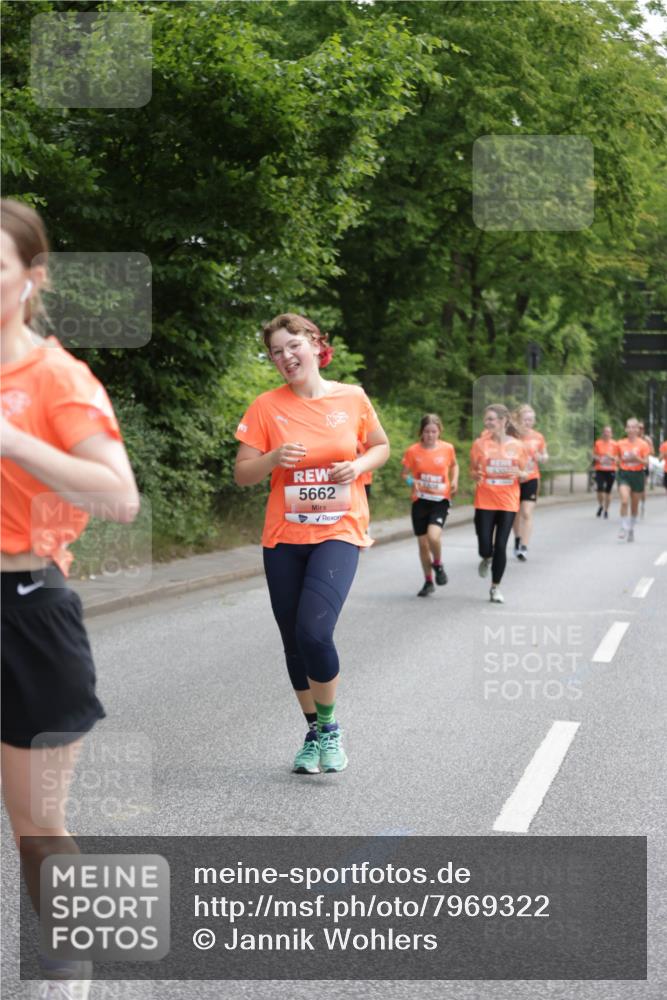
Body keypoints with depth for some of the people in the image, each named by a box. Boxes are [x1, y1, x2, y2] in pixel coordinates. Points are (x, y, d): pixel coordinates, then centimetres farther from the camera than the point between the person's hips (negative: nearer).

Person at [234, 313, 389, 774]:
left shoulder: (352, 398, -1)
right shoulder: (266, 406, -1)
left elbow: (381, 446, 15)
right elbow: (243, 474, 1)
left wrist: (359, 465, -6)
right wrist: (275, 457, -18)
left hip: (338, 533, -2)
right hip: (284, 537, 2)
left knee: (314, 632, -20)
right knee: (295, 643, 8)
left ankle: (330, 727, 4)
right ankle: (314, 731, 29)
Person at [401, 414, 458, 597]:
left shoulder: (447, 448, -2)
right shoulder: (413, 451, -4)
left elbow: (454, 465, 18)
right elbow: (405, 473, 5)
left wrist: (454, 481, 2)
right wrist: (412, 482, -15)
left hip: (441, 500, -1)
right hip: (420, 500, 2)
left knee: (433, 536, -24)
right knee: (423, 543, 6)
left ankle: (438, 564, 7)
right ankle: (428, 582, 24)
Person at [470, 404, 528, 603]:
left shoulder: (517, 446, 0)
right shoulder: (480, 444, -1)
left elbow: (524, 475, 9)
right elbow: (472, 471, 8)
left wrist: (519, 473, -14)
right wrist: (476, 475, -15)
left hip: (508, 503, 0)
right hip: (485, 502, 0)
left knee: (501, 546, -2)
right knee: (485, 547, -5)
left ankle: (495, 588, 15)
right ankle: (487, 559, 34)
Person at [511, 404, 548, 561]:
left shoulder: (538, 437, 0)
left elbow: (545, 457, 12)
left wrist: (541, 458, -9)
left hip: (531, 479, 0)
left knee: (527, 513, -11)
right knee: (516, 513, 13)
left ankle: (524, 548, -13)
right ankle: (517, 541, 35)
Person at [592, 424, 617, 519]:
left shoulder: (614, 444, 1)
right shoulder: (598, 443, 1)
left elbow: (617, 457, 7)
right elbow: (594, 455, 9)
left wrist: (611, 457, -13)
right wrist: (598, 458, -12)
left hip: (611, 470, 1)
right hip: (600, 470, -1)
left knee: (608, 491, 4)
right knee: (600, 489, -12)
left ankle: (606, 510, 18)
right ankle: (601, 506, 16)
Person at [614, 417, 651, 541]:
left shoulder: (643, 444, -3)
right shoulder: (620, 444, 3)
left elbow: (646, 463, -6)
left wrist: (637, 458, -22)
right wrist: (619, 461, -5)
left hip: (638, 475, 0)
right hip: (624, 474, 0)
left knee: (635, 505, 9)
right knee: (624, 501, -19)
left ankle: (631, 529, 26)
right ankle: (624, 527, -10)